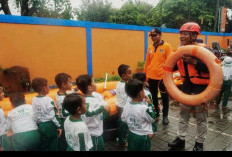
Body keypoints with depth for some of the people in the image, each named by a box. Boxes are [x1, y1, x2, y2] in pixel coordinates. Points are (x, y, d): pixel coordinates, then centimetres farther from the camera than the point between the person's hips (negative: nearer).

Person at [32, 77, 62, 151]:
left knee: (44, 146, 19)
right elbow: (53, 115, -18)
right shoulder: (49, 100, -19)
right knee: (53, 146, 9)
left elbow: (35, 114, 6)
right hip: (50, 125, -6)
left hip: (40, 126, 6)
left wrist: (39, 124, 18)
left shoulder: (34, 100, 0)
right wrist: (59, 126, -8)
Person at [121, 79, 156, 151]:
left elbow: (123, 119, 2)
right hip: (143, 137, -5)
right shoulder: (144, 108, -28)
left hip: (131, 135, 5)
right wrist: (150, 104, -12)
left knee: (131, 149, 21)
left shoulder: (127, 105, -10)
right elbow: (152, 119, -12)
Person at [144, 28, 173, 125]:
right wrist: (145, 75, 10)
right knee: (153, 97, 15)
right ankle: (155, 114, 31)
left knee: (164, 97, 9)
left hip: (162, 77, -4)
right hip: (151, 77, 5)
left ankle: (165, 116, 24)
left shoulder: (166, 46, -5)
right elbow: (147, 62, 11)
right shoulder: (150, 48, 9)